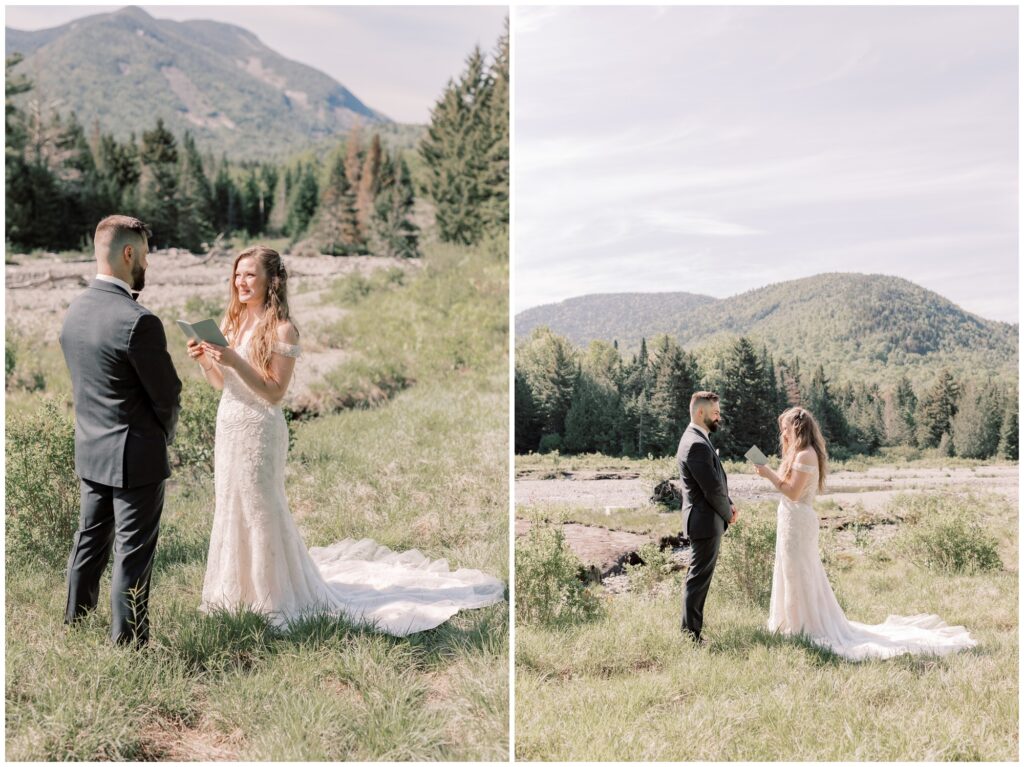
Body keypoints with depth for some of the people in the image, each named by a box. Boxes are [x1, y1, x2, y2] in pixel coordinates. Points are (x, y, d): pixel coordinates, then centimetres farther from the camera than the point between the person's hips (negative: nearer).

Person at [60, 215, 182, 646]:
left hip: (89, 451, 8)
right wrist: (165, 435, 5)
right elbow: (167, 396, -15)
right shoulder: (138, 322, -23)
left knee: (89, 540, 21)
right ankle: (127, 642, 10)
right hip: (135, 457, -8)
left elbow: (83, 383, 10)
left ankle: (74, 624, 34)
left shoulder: (74, 312, 2)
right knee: (132, 554, 2)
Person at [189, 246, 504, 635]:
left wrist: (235, 360, -27)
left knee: (261, 511, 3)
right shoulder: (234, 321, 8)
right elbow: (222, 384, 12)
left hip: (259, 430, -8)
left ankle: (276, 598, 19)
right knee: (231, 508, 17)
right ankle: (238, 588, 35)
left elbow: (274, 392, -19)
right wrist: (205, 361, -6)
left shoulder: (281, 329, -15)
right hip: (228, 426, 8)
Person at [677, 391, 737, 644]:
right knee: (698, 579, -4)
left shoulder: (697, 439, 12)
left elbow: (717, 481, 17)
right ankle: (691, 634, 3)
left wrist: (728, 505, 3)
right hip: (706, 521, -11)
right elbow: (713, 488, -22)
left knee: (698, 578, 19)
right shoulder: (697, 445, -22)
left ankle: (691, 629, 30)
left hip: (703, 520, 11)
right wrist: (728, 514, -6)